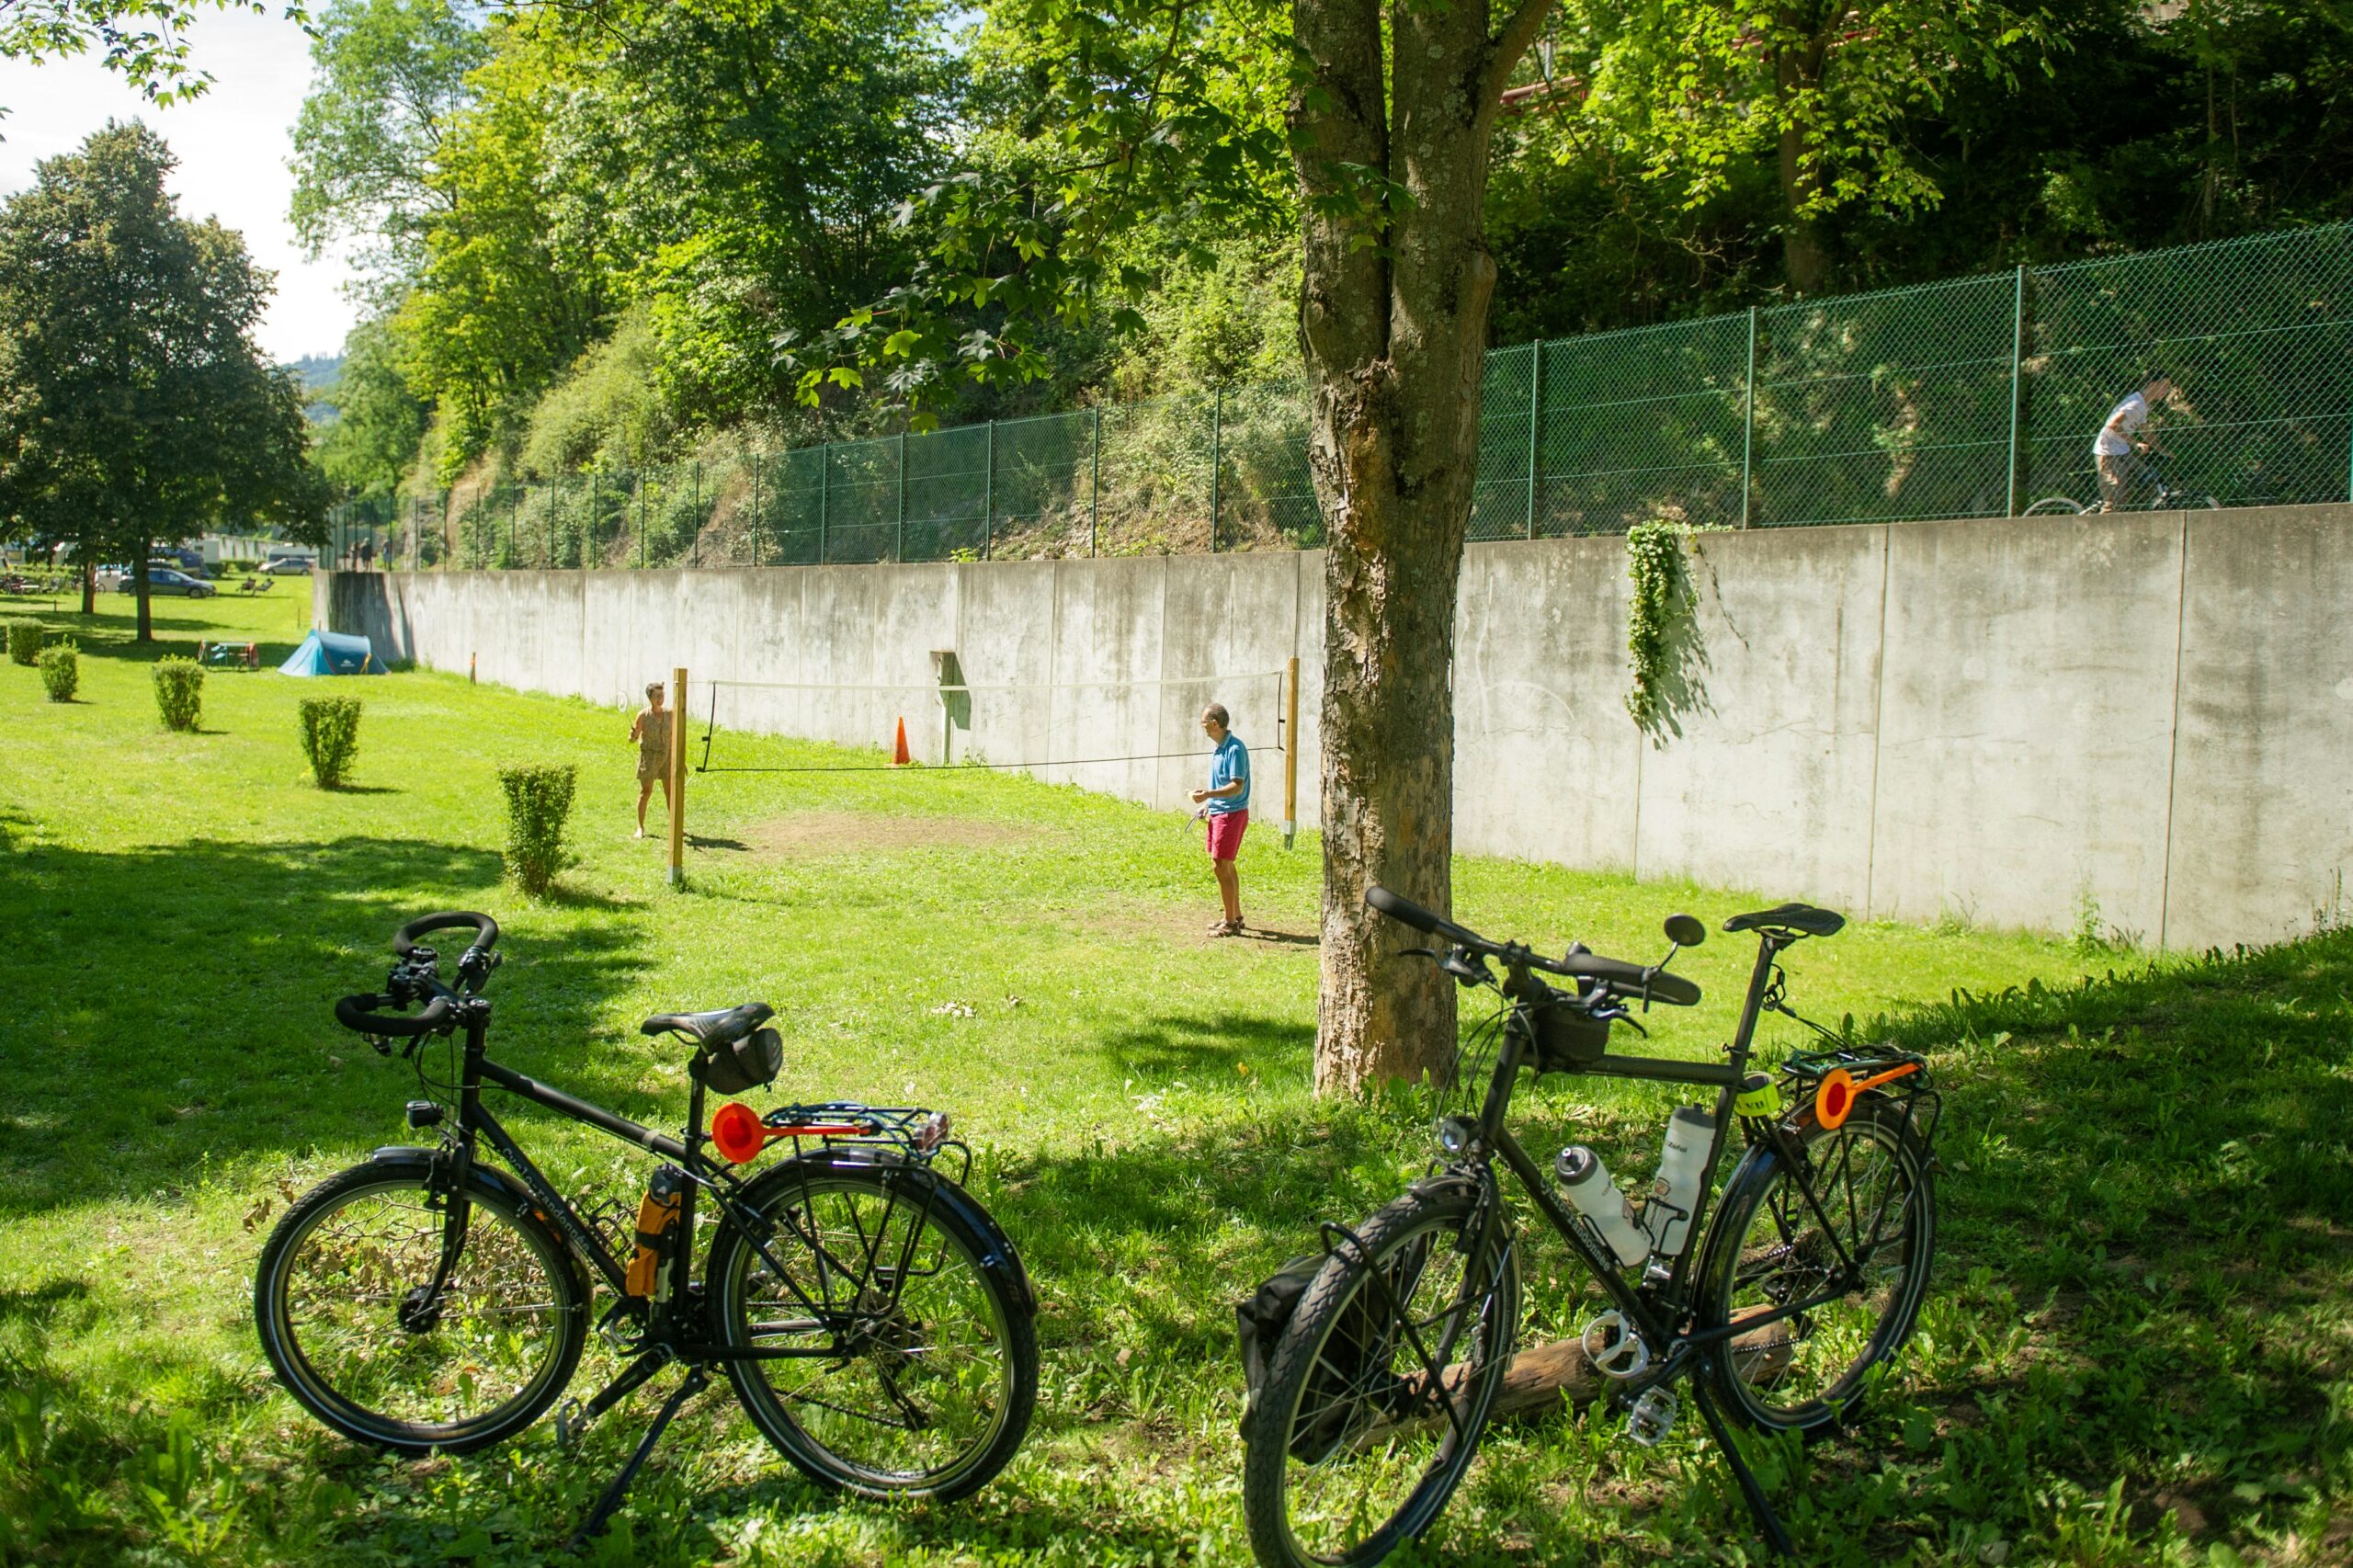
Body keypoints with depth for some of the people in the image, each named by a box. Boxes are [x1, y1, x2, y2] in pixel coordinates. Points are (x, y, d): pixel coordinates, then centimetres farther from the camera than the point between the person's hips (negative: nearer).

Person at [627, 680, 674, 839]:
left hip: (667, 755, 3)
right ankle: (640, 828, 8)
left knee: (671, 792, 5)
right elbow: (634, 737, -3)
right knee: (645, 791, -1)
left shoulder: (669, 714, 2)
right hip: (649, 756, -3)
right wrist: (632, 735, -27)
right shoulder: (643, 715, -7)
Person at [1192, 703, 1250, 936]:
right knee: (1226, 866, 16)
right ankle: (1236, 916, 27)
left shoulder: (1235, 749, -19)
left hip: (1231, 813, -10)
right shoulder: (1219, 748, 12)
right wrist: (1209, 803, 16)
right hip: (1218, 812, 10)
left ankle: (1230, 923, -1)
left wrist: (1208, 794, -31)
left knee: (1221, 867, -8)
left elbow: (1237, 786, -23)